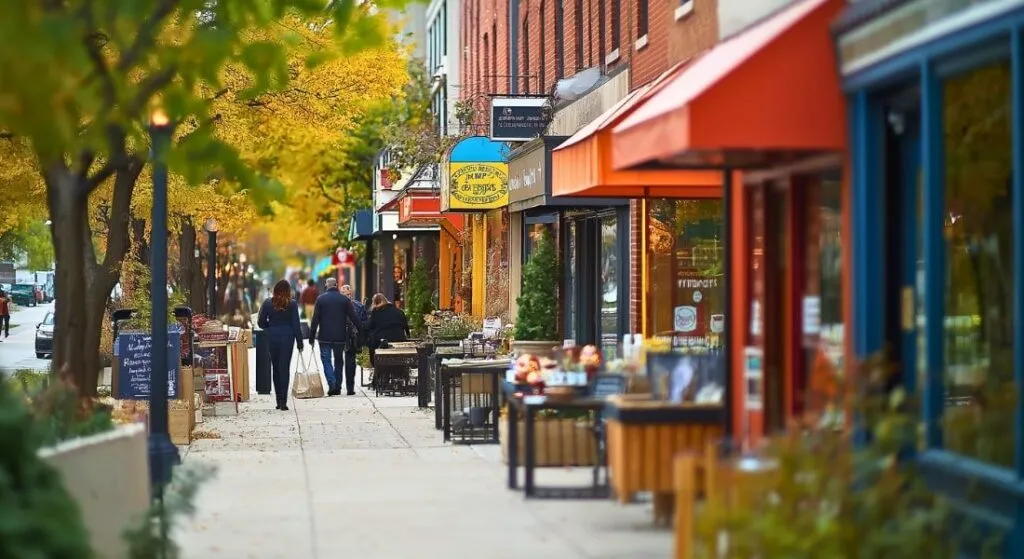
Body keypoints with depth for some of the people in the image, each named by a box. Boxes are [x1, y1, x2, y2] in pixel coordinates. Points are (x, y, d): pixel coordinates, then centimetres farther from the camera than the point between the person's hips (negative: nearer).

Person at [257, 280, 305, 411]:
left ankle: (279, 401, 14)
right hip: (287, 337, -2)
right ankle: (283, 401, -8)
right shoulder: (292, 304, -4)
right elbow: (296, 325, -4)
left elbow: (261, 322, 1)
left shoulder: (267, 303, 0)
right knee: (285, 368, -1)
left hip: (272, 337, 2)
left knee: (275, 368, 12)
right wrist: (300, 343, 1)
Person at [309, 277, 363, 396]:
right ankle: (338, 387, 11)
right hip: (340, 337, 2)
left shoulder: (320, 299, -3)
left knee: (326, 360, 1)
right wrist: (362, 332, 4)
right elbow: (354, 317, -1)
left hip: (325, 337, -2)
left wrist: (311, 337, 0)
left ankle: (332, 385, -17)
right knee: (338, 361, 12)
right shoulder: (344, 299, 1)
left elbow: (315, 319, -3)